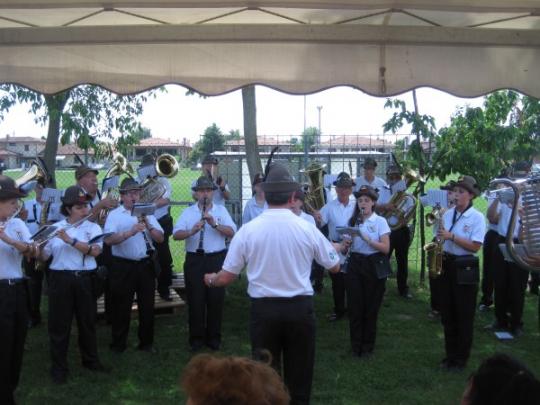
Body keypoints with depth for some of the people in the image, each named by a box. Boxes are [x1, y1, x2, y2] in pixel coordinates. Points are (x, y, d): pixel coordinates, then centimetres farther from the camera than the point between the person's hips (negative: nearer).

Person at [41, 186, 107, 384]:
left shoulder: (93, 227, 2)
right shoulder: (55, 228, 5)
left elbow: (95, 251, -15)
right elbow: (44, 255, 4)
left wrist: (70, 240, -22)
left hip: (85, 279, 0)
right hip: (60, 279, 0)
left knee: (87, 321, 13)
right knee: (59, 323, 4)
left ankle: (91, 359, 31)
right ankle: (59, 367, 16)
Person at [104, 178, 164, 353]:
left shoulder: (147, 213, 8)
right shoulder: (114, 215, -3)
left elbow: (160, 238, 1)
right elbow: (108, 240, -19)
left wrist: (148, 226, -16)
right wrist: (130, 232, -31)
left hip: (146, 265, 3)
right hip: (123, 266, -3)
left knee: (147, 305, 11)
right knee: (121, 306, 6)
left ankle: (146, 342, 25)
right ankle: (118, 344, 20)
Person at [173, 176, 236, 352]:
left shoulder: (221, 210, 6)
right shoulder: (188, 212, 5)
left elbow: (231, 232, -5)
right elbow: (176, 235, -7)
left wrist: (215, 224, -20)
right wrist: (192, 231, -25)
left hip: (217, 259, 0)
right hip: (194, 260, 0)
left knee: (216, 299, 4)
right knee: (195, 299, 3)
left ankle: (214, 337, 18)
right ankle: (196, 337, 16)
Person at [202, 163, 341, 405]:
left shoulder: (248, 230, -7)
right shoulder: (307, 229, -6)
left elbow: (225, 279, -3)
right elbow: (334, 267, 7)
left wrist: (209, 279, 21)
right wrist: (336, 248, 30)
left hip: (264, 308, 0)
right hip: (300, 307, 0)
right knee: (299, 374, 14)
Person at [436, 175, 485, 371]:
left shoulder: (477, 217, -10)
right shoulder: (448, 214, 6)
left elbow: (475, 246, -17)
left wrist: (451, 236, -22)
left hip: (465, 268, -5)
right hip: (446, 265, 5)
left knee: (464, 316, 4)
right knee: (447, 314, 12)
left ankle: (461, 359, 16)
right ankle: (450, 355, 25)